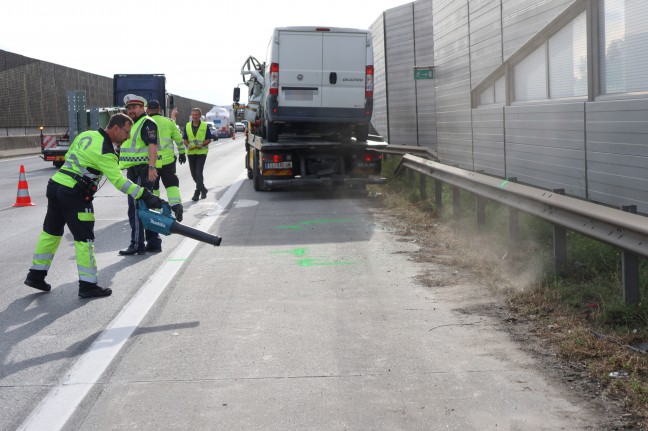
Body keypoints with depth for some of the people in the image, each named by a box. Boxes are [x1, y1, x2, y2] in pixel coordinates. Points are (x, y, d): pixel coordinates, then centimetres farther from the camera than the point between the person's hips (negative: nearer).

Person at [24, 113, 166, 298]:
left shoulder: (86, 135, 10)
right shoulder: (104, 151, -16)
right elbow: (119, 181, -22)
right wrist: (146, 196, -23)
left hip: (55, 184, 9)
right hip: (73, 194, -9)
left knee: (51, 231, 19)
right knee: (85, 238, -2)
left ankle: (36, 274, 29)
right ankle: (88, 285, 2)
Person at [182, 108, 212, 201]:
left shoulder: (205, 126, 0)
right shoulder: (187, 126, 8)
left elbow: (209, 139, 1)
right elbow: (184, 139, 10)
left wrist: (202, 144, -17)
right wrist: (188, 145, -11)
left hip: (201, 152, -4)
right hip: (191, 152, 4)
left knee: (199, 172, -14)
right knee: (193, 174, 9)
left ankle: (197, 192, -11)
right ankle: (203, 189, 30)